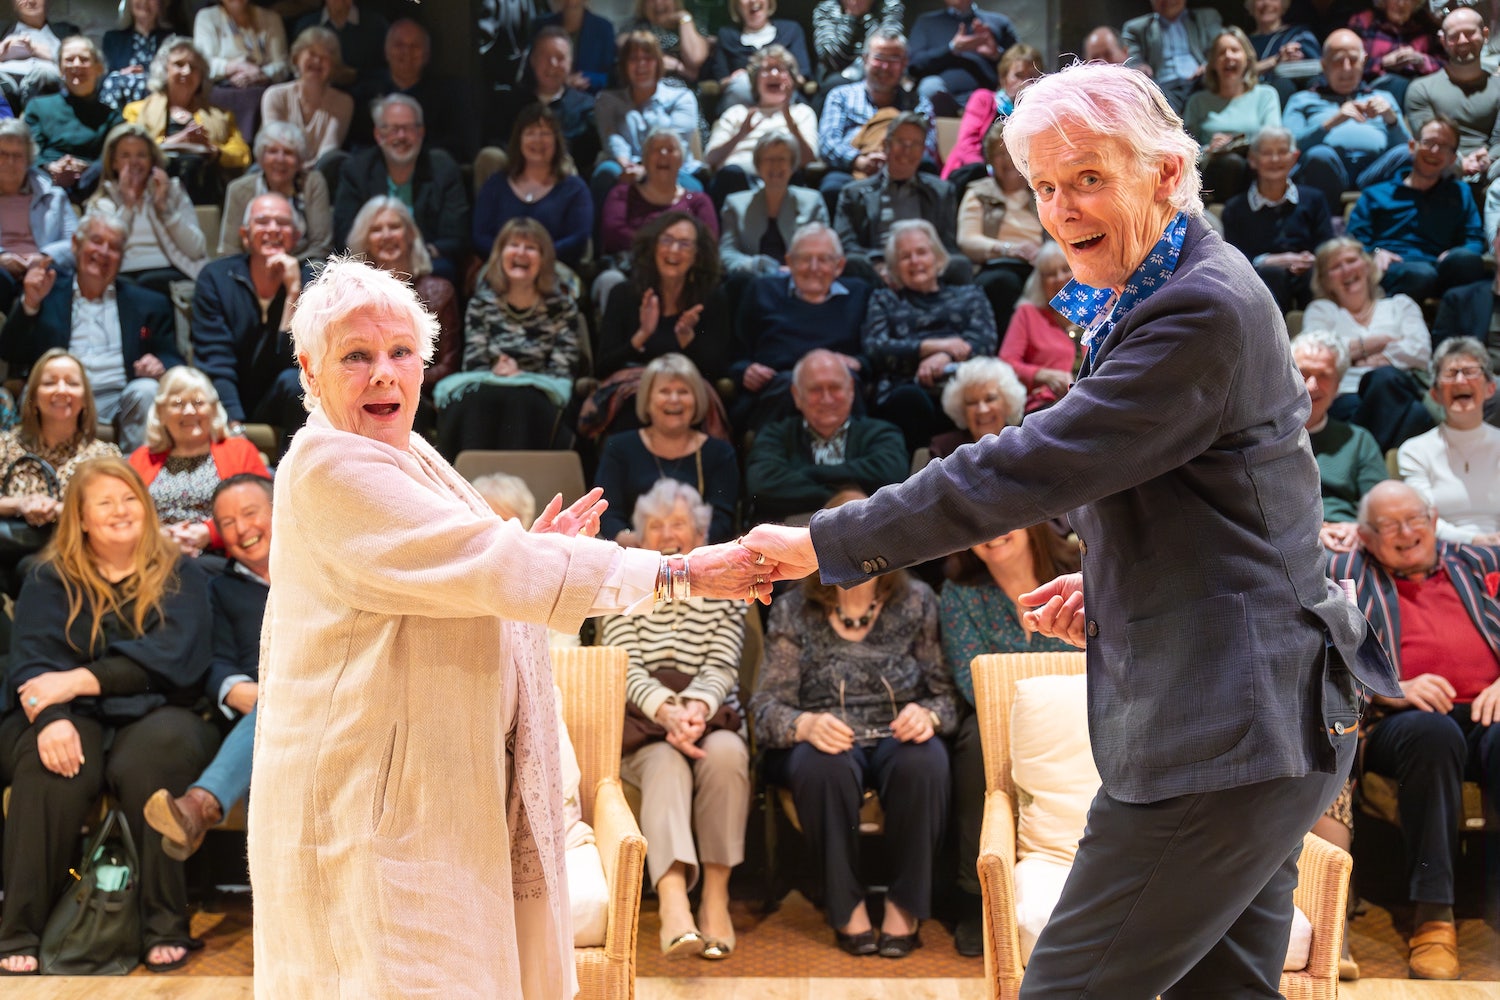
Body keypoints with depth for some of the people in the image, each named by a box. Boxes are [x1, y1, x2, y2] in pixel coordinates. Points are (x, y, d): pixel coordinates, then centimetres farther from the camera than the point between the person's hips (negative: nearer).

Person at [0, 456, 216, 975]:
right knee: (46, 764, -33)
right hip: (77, 718, 1)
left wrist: (79, 680, -16)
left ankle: (166, 928, -29)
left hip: (154, 714, -1)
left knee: (151, 756, -35)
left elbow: (171, 659, -5)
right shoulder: (50, 580, 14)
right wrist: (50, 717, -24)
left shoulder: (181, 576, 11)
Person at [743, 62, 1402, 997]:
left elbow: (1030, 465, -22)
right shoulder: (1145, 302, 15)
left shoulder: (1205, 309, -18)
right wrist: (1110, 588, 7)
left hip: (1228, 736, -10)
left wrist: (826, 543, -16)